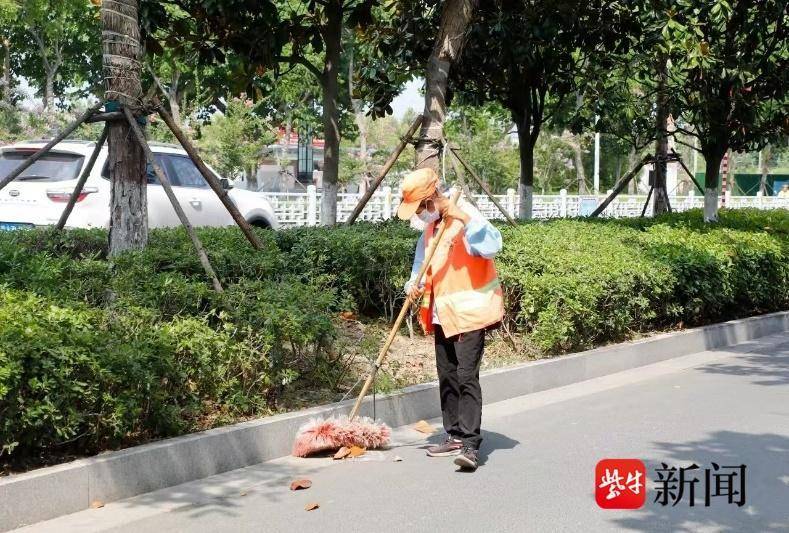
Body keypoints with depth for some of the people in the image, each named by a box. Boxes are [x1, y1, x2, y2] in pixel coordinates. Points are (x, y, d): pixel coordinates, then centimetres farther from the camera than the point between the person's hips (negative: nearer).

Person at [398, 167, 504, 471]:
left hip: (469, 311, -9)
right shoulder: (431, 226, 12)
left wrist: (464, 219, -36)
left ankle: (471, 445, -15)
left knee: (467, 376, -14)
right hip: (442, 313, 9)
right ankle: (455, 436, 23)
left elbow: (492, 247, -30)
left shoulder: (464, 216, -14)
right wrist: (414, 284, 2)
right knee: (447, 377, 13)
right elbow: (422, 263, 21)